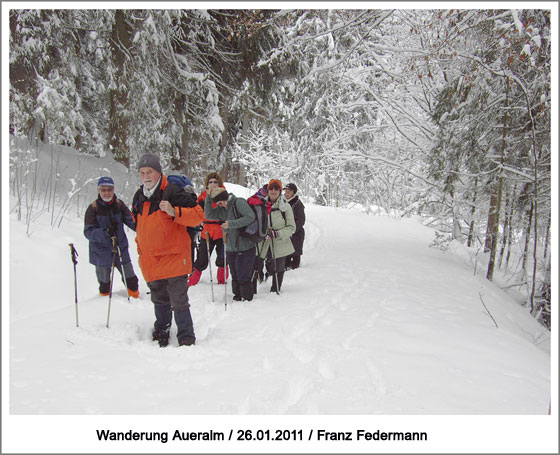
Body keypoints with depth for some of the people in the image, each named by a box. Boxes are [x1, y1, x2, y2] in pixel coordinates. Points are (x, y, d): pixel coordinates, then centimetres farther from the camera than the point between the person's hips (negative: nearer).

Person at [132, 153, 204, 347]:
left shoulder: (172, 192, -10)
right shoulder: (138, 197, 12)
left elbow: (198, 214, -16)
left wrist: (174, 212, -30)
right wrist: (141, 251, 24)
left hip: (173, 258, -6)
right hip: (151, 263, 6)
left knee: (179, 302, -4)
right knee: (160, 301, 18)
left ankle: (187, 339, 7)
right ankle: (161, 333, 32)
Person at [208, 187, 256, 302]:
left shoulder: (238, 202, -13)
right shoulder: (222, 209, 10)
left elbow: (250, 217, -23)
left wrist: (231, 223, -24)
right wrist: (208, 197, -3)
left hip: (245, 248, -7)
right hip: (230, 248, 7)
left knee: (243, 276, -2)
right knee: (234, 275, 14)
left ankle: (247, 298, 11)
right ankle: (237, 295, 28)